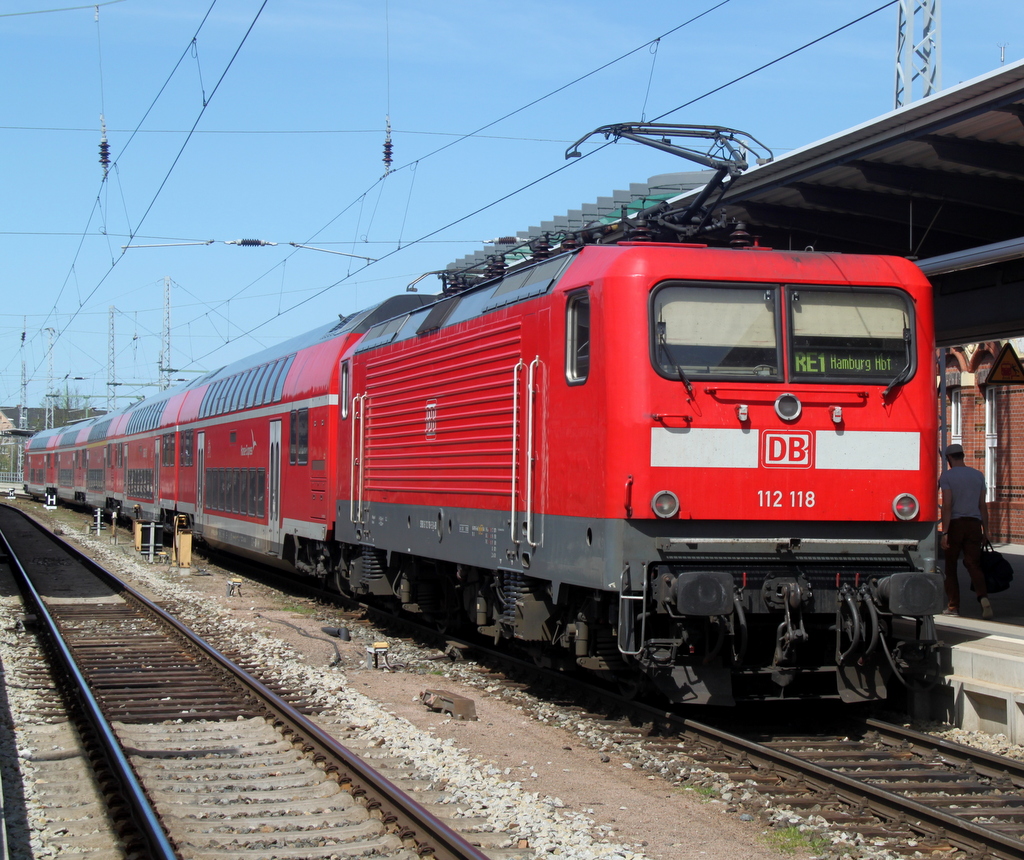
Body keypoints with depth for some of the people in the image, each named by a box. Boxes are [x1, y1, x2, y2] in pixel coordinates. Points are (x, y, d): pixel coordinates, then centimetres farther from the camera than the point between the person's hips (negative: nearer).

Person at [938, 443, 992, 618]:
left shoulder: (947, 476, -4)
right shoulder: (978, 475, 10)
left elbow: (947, 506, -11)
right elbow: (982, 506, 10)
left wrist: (944, 532, -12)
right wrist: (985, 531, 15)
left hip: (955, 524, -3)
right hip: (974, 524, 3)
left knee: (951, 566, 8)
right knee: (974, 564, 1)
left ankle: (953, 606, 9)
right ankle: (983, 596, -24)